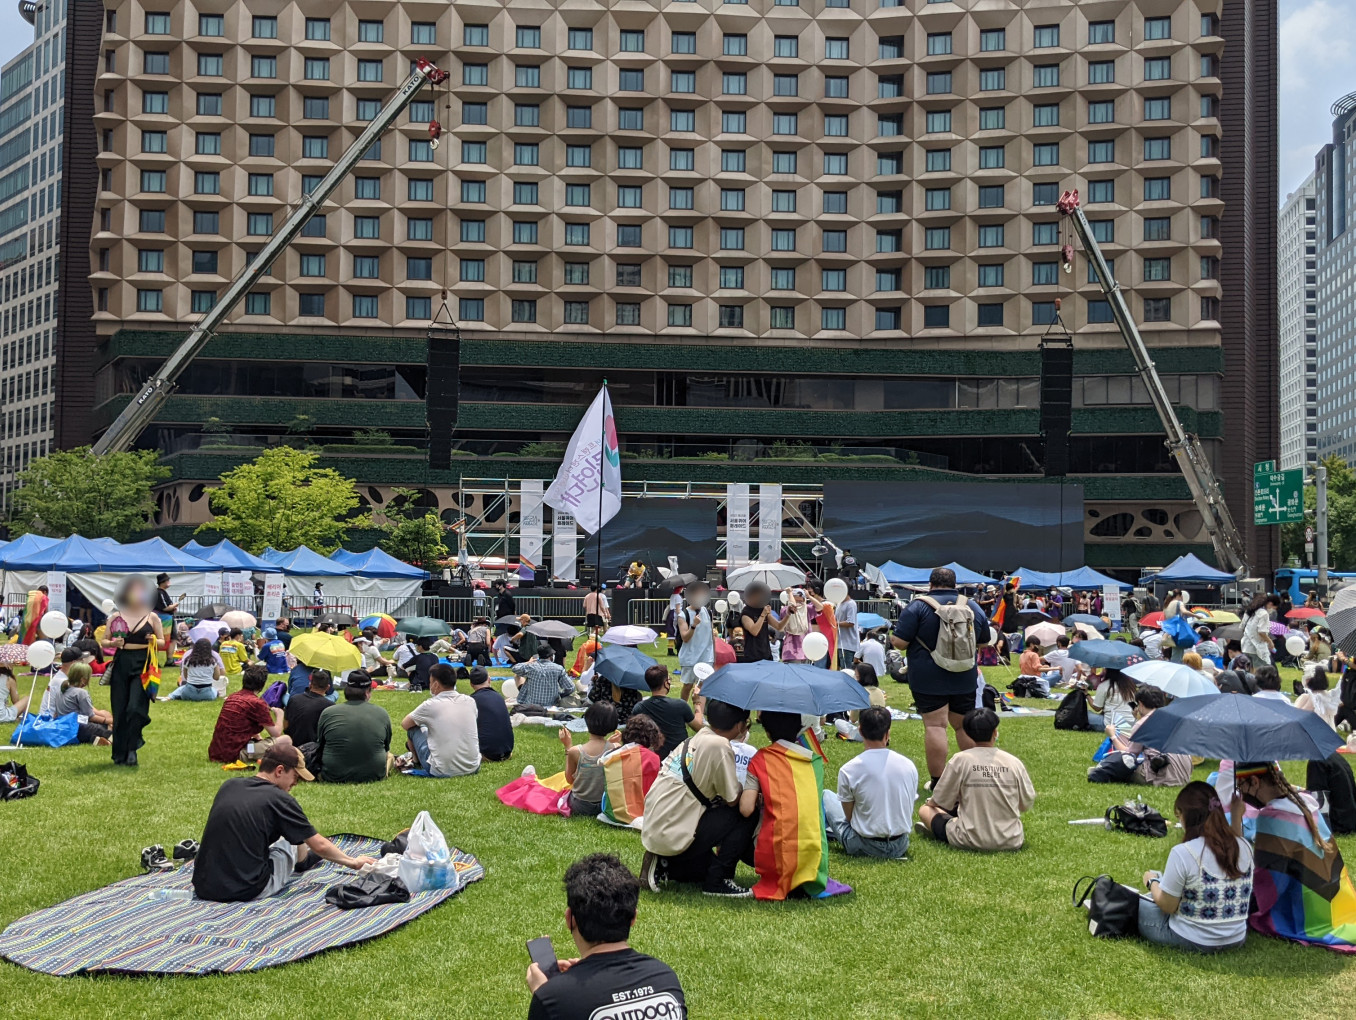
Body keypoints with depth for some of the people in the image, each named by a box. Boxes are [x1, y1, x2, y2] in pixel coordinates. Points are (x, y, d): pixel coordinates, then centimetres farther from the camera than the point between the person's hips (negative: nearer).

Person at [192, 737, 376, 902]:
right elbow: (319, 846, -2)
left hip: (203, 887, 6)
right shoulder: (280, 799, -10)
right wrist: (353, 862, 15)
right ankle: (302, 860, 45)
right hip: (247, 892, -5)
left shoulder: (228, 786, 6)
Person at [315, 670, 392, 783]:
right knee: (389, 756, 31)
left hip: (334, 777, 0)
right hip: (373, 776, 1)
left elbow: (319, 749, 7)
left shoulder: (327, 713, -6)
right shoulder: (382, 713, -3)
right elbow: (386, 748, 11)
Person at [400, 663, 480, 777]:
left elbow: (405, 724, 6)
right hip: (473, 768, 4)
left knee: (414, 728, 16)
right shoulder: (470, 701, 0)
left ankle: (418, 763, 40)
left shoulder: (430, 705, -11)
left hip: (442, 772, -4)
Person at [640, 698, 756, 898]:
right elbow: (733, 800, -12)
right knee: (745, 816, -7)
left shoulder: (695, 740, 11)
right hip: (673, 835, -10)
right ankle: (717, 881, -3)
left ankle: (662, 866, 13)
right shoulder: (719, 745, -16)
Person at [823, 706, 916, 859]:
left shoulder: (848, 770, -16)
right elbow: (908, 811, 6)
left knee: (826, 795, 18)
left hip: (864, 847, -4)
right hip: (901, 847, 4)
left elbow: (849, 816, -5)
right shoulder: (909, 766, -5)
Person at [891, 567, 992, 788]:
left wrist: (892, 637, 9)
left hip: (928, 678, -4)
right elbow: (984, 641, 18)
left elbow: (900, 642, -13)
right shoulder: (974, 607, 6)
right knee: (964, 725, 15)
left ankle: (937, 782, -3)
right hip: (964, 679, 4)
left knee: (935, 726, -4)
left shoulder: (918, 606, -9)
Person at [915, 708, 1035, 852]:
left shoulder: (960, 760, -10)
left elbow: (941, 802, -3)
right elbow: (1027, 804, 5)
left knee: (925, 810, 13)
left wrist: (931, 802, 20)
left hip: (971, 842, -4)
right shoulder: (1014, 762, -4)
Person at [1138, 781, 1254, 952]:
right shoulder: (1244, 846, -7)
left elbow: (1167, 906, -14)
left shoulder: (1182, 853, -23)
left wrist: (1152, 882, 7)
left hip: (1192, 942, -5)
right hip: (1236, 940, 6)